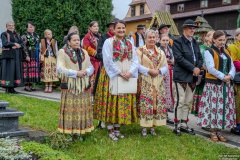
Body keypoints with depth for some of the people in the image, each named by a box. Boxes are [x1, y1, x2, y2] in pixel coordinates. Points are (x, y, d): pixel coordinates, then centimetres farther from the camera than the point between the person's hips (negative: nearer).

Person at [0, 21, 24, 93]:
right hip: (8, 55, -5)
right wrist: (14, 44, -14)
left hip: (16, 56, 5)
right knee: (8, 70, -8)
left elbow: (22, 44, 9)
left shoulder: (17, 35, 19)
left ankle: (12, 88, 5)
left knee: (16, 70, 1)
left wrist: (17, 46, -11)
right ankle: (7, 88, -5)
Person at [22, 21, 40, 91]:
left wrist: (38, 55, 16)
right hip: (28, 55, -7)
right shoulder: (25, 35, -6)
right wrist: (26, 55, -18)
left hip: (35, 56, 7)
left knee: (34, 69, 5)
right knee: (27, 69, -7)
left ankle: (31, 85, 12)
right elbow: (24, 46, -12)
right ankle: (26, 86, -1)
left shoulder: (36, 35, 15)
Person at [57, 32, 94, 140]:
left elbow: (91, 67, 13)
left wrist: (86, 71, -10)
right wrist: (76, 73, -18)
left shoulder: (84, 52, 13)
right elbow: (60, 69, -13)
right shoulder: (62, 52, -4)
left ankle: (81, 130, 16)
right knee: (70, 109, -5)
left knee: (82, 109, 7)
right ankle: (69, 132, 3)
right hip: (69, 86, -5)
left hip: (83, 86, 5)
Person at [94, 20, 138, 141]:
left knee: (123, 103, 6)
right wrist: (120, 73, -17)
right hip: (112, 76, -5)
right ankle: (110, 130, 7)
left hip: (127, 78, 5)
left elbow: (135, 60, 6)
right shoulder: (108, 42, -4)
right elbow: (108, 61, -12)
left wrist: (129, 72, -12)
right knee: (111, 102, -2)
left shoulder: (129, 44, 12)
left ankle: (117, 128, 17)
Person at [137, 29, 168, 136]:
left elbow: (165, 67, 10)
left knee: (158, 103, 2)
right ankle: (144, 127, 2)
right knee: (145, 103, -7)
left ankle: (153, 126, 12)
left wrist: (159, 71, -10)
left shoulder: (161, 52, 14)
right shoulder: (140, 50, 1)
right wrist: (149, 71, -18)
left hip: (158, 83, 4)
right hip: (145, 82, -4)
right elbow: (138, 65, -8)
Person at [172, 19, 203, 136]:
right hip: (181, 76, -7)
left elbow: (200, 58, 15)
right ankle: (177, 126, 5)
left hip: (193, 76, 7)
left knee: (188, 102, 10)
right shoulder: (177, 42, -6)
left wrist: (198, 68, -6)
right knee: (180, 101, -4)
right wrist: (193, 68, -17)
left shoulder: (195, 42, 16)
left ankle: (184, 125, 19)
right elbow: (179, 58, -16)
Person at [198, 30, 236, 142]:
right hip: (213, 84, -6)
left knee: (224, 107, 7)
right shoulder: (209, 52, -5)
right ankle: (213, 132, 8)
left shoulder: (226, 52, 14)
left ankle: (219, 131, 15)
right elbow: (211, 68, -16)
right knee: (213, 106, -3)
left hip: (226, 84, 6)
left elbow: (232, 66, 9)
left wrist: (230, 76, -11)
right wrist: (223, 77, -18)